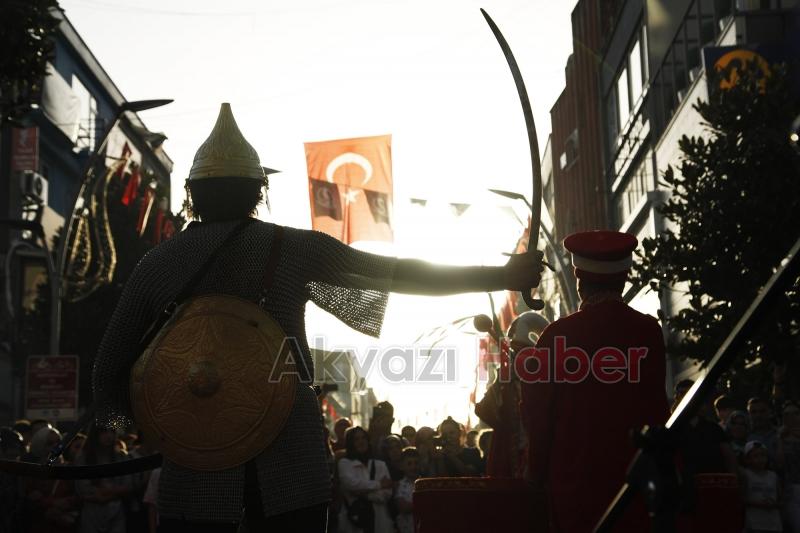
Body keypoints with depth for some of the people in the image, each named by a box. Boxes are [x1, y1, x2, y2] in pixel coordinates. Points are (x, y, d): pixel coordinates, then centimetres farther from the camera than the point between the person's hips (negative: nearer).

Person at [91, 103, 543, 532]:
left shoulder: (157, 264, 5)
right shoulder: (292, 248, 2)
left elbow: (111, 367, 4)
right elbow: (400, 273, 2)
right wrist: (505, 276, 8)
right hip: (289, 466, 0)